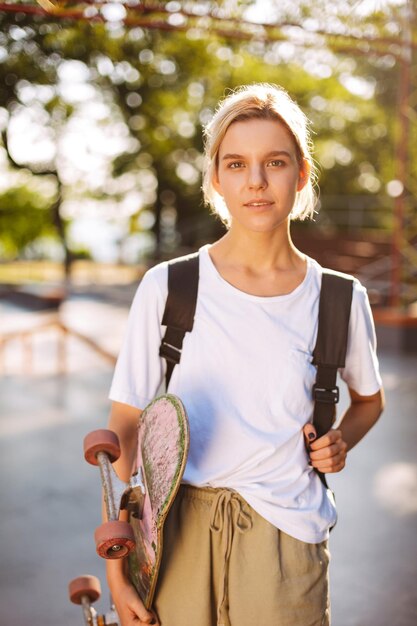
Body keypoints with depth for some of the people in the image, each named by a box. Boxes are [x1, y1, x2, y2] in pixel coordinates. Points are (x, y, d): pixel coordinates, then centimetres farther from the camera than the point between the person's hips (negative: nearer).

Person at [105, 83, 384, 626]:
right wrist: (116, 570, -5)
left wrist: (340, 441, -4)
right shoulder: (167, 288, -6)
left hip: (284, 537, 1)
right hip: (177, 533, 0)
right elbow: (125, 426, -3)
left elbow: (368, 399, 17)